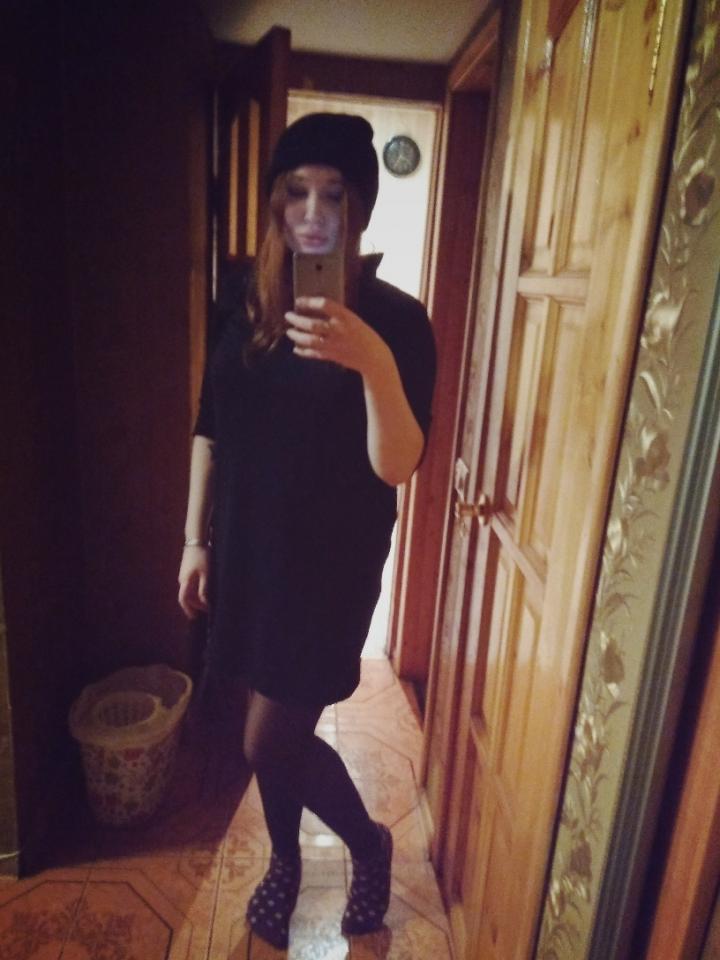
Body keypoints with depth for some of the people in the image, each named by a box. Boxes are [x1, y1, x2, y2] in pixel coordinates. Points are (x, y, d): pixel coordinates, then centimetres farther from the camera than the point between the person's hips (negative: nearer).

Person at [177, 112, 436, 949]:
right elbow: (209, 427, 6)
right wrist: (195, 541, 7)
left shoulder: (395, 319, -13)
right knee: (275, 726, 19)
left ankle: (369, 843, 35)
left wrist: (375, 363, -38)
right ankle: (285, 861, 48)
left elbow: (396, 465, -21)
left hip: (331, 561, -4)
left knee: (271, 741, 3)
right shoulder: (242, 295, 0)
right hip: (246, 547, 5)